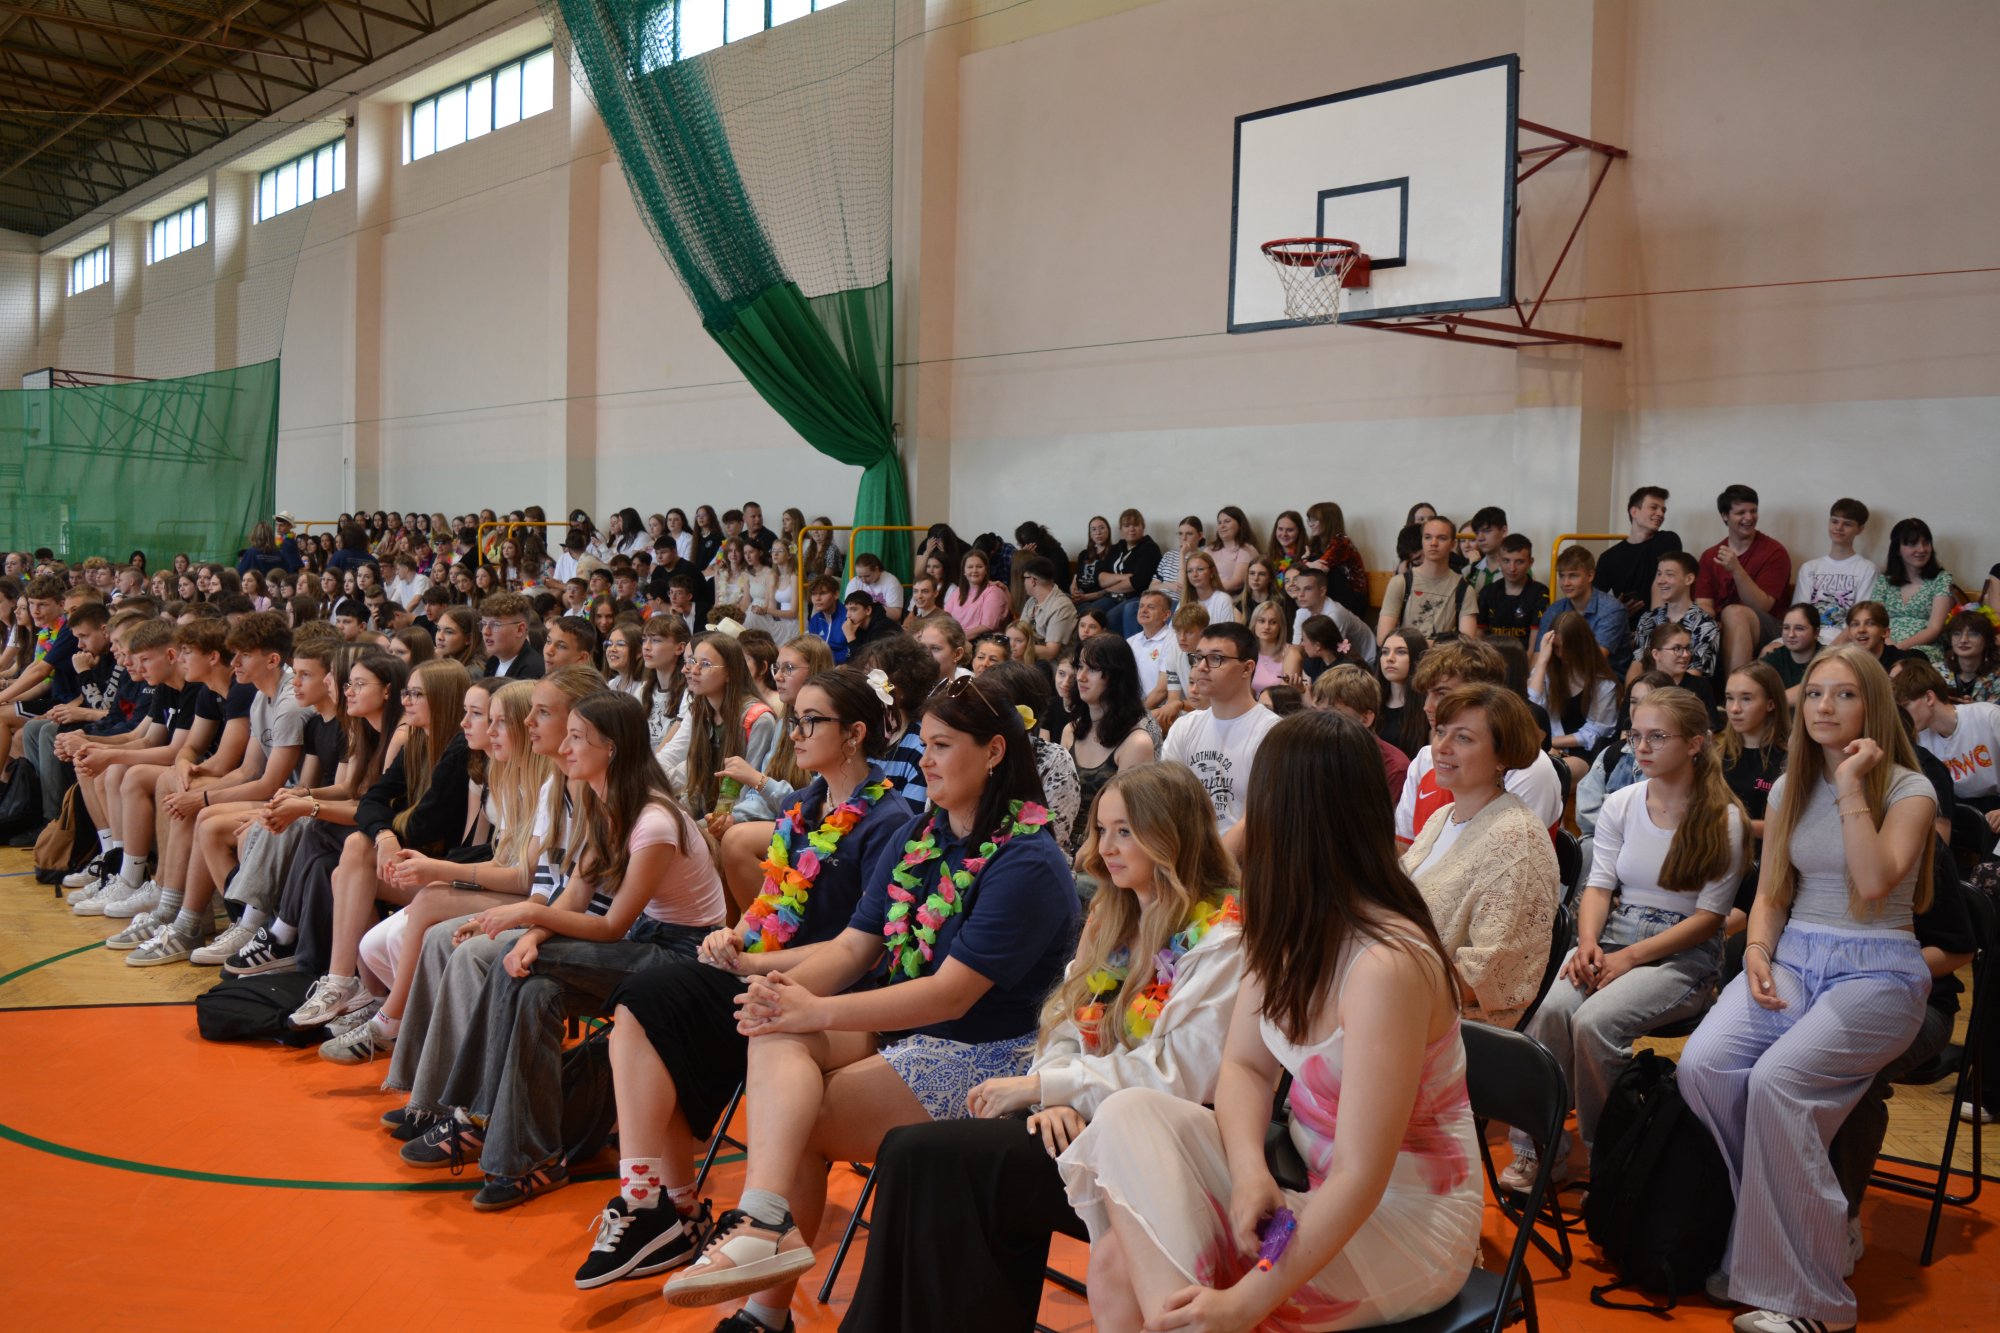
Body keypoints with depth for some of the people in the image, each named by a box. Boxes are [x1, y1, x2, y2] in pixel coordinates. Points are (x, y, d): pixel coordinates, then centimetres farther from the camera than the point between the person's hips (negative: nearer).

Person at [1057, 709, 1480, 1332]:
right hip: (1312, 1184, 8)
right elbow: (1244, 1066, 1)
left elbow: (1360, 1179, -26)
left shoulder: (1386, 965, -27)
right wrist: (1250, 1172, -20)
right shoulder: (1290, 926, -1)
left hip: (1408, 1228, -8)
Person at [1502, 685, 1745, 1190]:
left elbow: (1709, 915, -7)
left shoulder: (1723, 820, -3)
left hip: (1682, 955, -4)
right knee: (1553, 1008, -28)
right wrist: (1588, 943, -15)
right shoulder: (1620, 805, 11)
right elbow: (1599, 884, 7)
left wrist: (1631, 956, -17)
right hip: (1611, 939, 4)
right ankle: (1537, 1150, -16)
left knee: (1594, 1020, -31)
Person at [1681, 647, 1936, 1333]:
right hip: (1794, 958, 5)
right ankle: (1757, 1241, -5)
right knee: (1702, 1065, -24)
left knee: (1776, 1078, -30)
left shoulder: (1908, 789, -2)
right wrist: (1757, 953, -2)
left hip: (1877, 972, -5)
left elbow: (1874, 883, -19)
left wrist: (1851, 787, -16)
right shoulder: (1790, 788, 14)